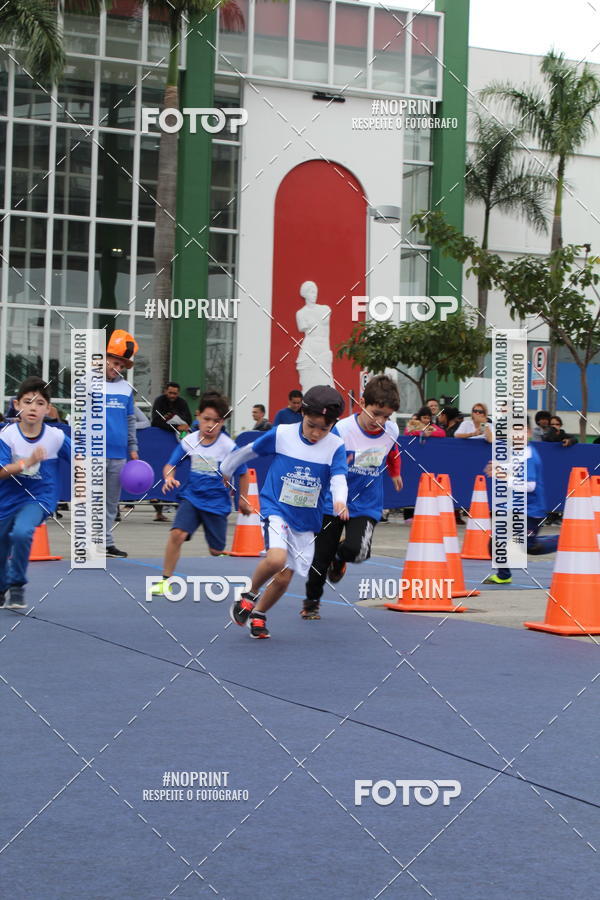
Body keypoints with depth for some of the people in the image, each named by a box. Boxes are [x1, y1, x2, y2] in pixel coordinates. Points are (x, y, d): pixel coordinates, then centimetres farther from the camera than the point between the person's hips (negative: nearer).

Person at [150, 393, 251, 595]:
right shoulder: (189, 441, -7)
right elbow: (170, 465, 1)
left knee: (216, 551, 2)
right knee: (177, 533, -19)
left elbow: (243, 473, 0)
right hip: (192, 497, 1)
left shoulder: (229, 447, -14)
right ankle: (165, 580, -8)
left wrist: (243, 500, 9)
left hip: (217, 502, -1)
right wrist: (169, 478, -21)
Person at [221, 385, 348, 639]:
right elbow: (249, 450, 6)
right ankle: (248, 595, 1)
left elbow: (339, 478, -22)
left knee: (284, 578, 5)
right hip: (276, 507, -2)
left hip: (306, 520, 2)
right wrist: (225, 470, 19)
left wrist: (339, 501, -43)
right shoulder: (281, 434, -9)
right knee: (276, 559, -27)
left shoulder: (335, 447, -8)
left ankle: (258, 615, 32)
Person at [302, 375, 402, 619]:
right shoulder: (342, 430, -19)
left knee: (354, 550, -22)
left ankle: (340, 559, 17)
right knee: (321, 557, 5)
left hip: (367, 505, 2)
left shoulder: (391, 430, -6)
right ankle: (311, 600, 33)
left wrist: (395, 473, 35)